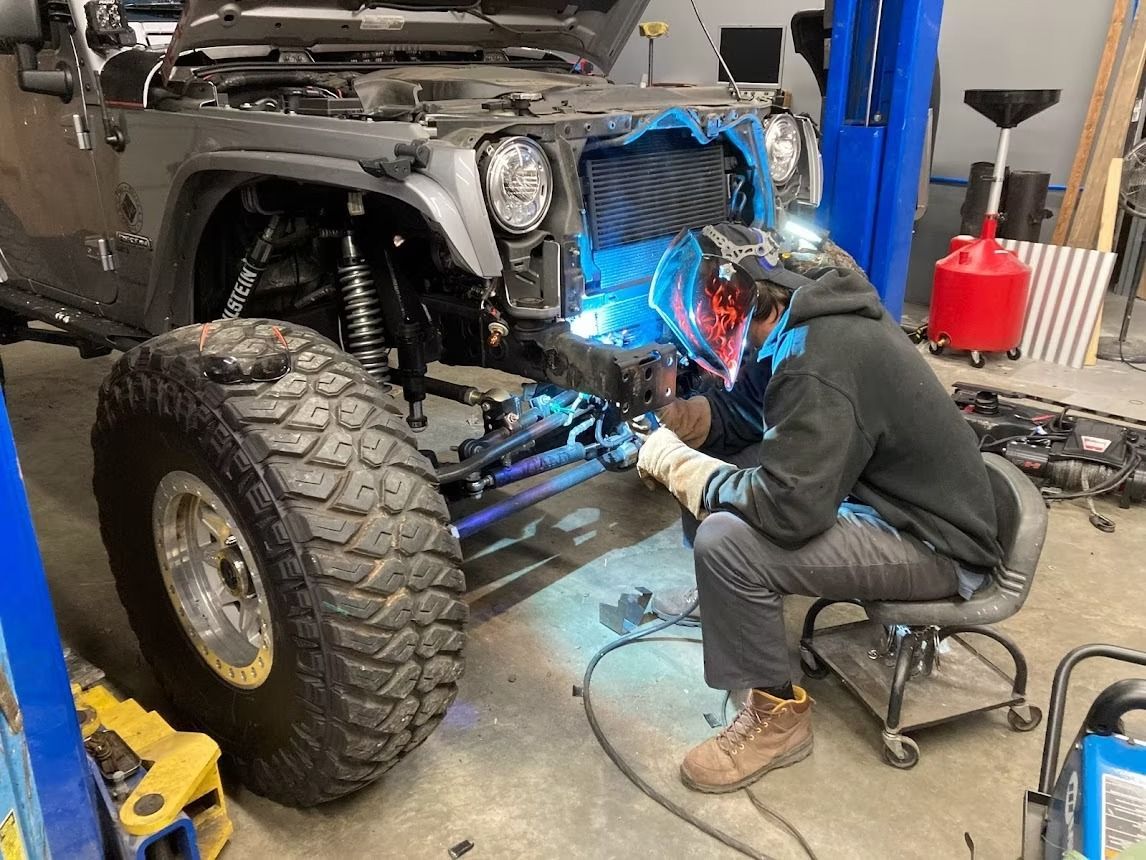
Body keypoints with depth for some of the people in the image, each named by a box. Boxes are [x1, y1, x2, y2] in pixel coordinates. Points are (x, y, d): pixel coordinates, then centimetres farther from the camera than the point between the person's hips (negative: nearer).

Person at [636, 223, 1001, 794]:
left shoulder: (818, 365, -31)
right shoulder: (800, 319, 0)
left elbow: (787, 510, -34)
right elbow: (742, 410, 13)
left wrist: (676, 462, -20)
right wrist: (674, 417, -5)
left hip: (935, 544, -10)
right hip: (875, 489, 10)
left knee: (725, 543, -27)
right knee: (712, 475, 6)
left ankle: (778, 717, -6)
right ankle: (721, 600, 29)